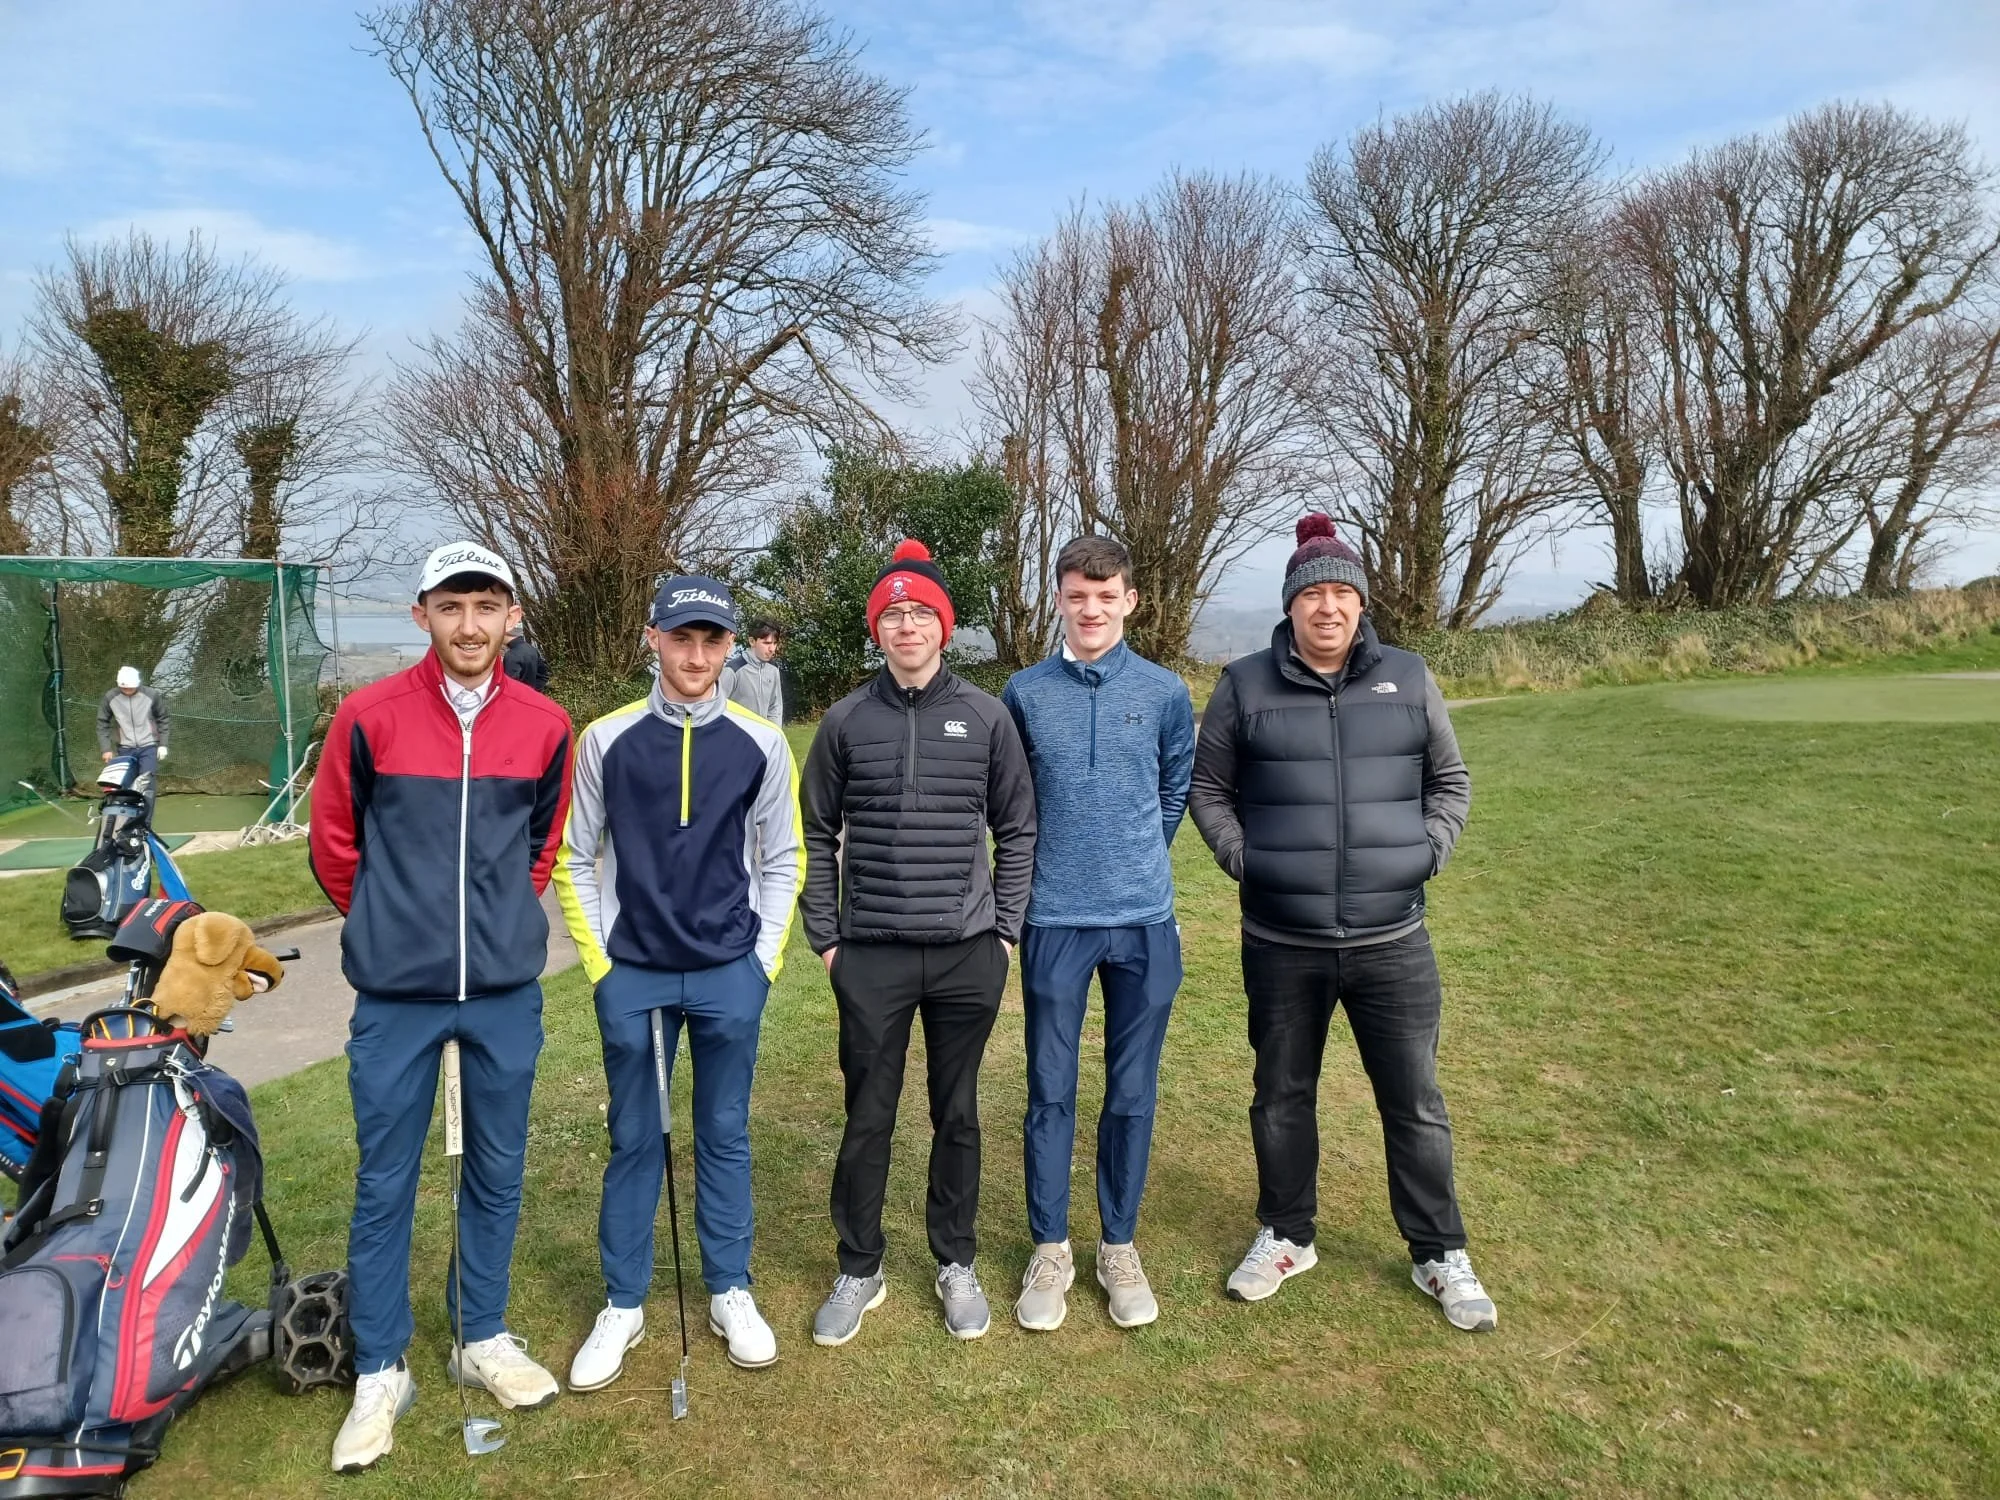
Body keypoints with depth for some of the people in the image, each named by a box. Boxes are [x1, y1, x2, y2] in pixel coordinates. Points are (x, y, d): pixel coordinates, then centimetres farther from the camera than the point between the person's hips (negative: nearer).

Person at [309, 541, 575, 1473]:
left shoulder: (545, 726, -2)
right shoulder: (368, 717, -7)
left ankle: (482, 1337, 33)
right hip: (395, 997, -1)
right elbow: (334, 844, 5)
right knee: (384, 1184, 8)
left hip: (506, 993, 2)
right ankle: (380, 1373, 25)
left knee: (497, 1171, 13)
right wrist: (389, 928, 12)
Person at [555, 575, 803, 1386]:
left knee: (725, 1136, 11)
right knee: (635, 1141, 10)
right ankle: (623, 1305, 25)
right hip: (632, 977, 0)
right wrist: (598, 957, -2)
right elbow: (573, 857, 3)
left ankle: (731, 1294, 27)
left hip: (730, 976, 0)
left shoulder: (761, 743, -2)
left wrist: (765, 956, -1)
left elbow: (783, 857, 5)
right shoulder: (607, 739, -2)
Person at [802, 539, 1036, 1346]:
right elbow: (817, 835, 6)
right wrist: (825, 937, 3)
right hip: (870, 956, 0)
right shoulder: (847, 720, 2)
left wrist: (1006, 927, 2)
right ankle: (859, 1271, 27)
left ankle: (956, 1265, 30)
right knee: (868, 1118, 8)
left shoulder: (986, 717, 1)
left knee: (957, 1114, 12)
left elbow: (1018, 830, 6)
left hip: (968, 954, 0)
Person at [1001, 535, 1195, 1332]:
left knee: (1133, 1092, 10)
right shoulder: (1025, 693, -1)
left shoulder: (1165, 692, 0)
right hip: (1055, 921, 0)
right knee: (1050, 1091, 7)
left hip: (1145, 921, 1)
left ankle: (1119, 1245, 27)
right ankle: (1050, 1249, 24)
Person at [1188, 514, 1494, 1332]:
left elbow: (1450, 781, 13)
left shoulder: (1408, 679, 3)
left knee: (1415, 1102, 10)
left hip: (1393, 942, 1)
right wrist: (1244, 860, -4)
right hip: (1281, 945, 0)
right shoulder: (1245, 685, -1)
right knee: (1282, 1095, 14)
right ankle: (1286, 1236, 35)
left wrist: (1427, 854, 1)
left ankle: (1440, 1254, 29)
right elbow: (1208, 790, 8)